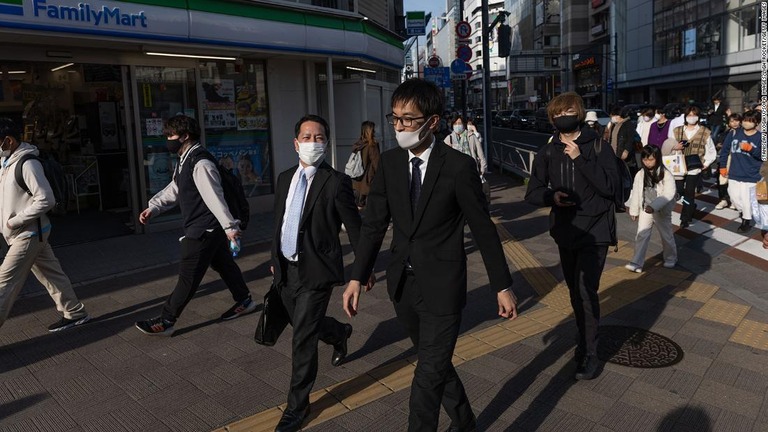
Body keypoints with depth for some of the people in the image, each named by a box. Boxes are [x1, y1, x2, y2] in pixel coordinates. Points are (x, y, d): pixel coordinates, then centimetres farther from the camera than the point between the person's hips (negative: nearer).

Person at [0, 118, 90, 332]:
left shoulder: (27, 164, -19)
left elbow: (46, 200, -23)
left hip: (29, 234, -9)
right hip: (26, 233, 9)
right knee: (51, 274, 14)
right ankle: (75, 313, 23)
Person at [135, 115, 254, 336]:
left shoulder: (201, 163, -23)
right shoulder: (185, 161, 10)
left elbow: (214, 197, -27)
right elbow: (173, 190, 17)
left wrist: (229, 226, -29)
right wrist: (153, 207, 6)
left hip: (204, 230, -10)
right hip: (209, 229, 10)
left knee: (188, 276, -2)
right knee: (223, 264, 20)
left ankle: (165, 322, 7)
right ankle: (244, 301, 35)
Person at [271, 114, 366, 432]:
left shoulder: (336, 182, -12)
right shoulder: (285, 178, 7)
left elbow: (355, 229, -9)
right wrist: (275, 259, 21)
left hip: (316, 272, -6)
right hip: (286, 270, 7)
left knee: (303, 338, -2)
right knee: (303, 325, 23)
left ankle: (297, 406, 16)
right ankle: (340, 334, 55)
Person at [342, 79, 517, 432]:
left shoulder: (459, 166, -14)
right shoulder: (389, 162, -1)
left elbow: (483, 229, -8)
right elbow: (374, 223, 1)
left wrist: (503, 286, -3)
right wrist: (357, 277, -5)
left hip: (441, 287, -5)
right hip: (403, 284, 6)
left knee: (429, 375, 1)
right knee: (435, 363, 22)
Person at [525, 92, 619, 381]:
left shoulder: (598, 146, -7)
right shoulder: (548, 152, 3)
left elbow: (610, 185, -18)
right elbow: (532, 193, 2)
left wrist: (580, 158, -23)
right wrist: (552, 196, -19)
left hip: (595, 231, -4)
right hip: (565, 232, 4)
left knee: (586, 291, -11)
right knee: (575, 291, 15)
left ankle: (589, 354, 3)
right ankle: (585, 339, 35)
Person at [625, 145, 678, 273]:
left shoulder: (666, 175, -15)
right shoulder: (640, 174, -3)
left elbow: (668, 194, -24)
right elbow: (636, 193, 4)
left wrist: (654, 206, -35)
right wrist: (634, 210, 7)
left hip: (662, 211, -3)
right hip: (645, 210, 3)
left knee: (666, 236, 15)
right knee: (641, 235, -4)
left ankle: (671, 259, 37)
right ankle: (637, 263, -5)